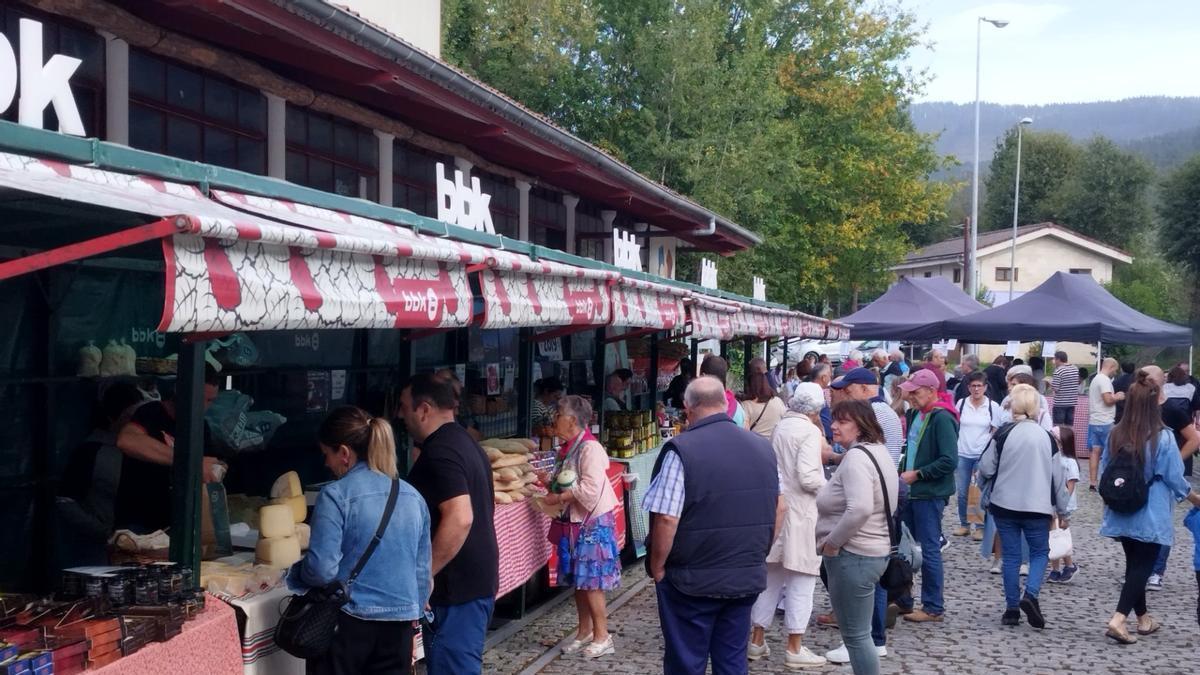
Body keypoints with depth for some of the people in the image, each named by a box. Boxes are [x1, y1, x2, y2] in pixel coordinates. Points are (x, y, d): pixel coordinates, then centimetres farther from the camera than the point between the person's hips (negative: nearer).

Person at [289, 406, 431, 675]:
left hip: (348, 621, -4)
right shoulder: (413, 497, 5)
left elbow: (322, 568, -16)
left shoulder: (336, 495, -12)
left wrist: (296, 573, 5)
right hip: (399, 622, 5)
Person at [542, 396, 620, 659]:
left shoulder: (590, 448, -18)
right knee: (578, 580, 14)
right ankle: (584, 632, 25)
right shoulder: (570, 448, 9)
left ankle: (602, 637, 7)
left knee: (591, 581, -3)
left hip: (593, 521, -9)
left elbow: (590, 490, -24)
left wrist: (558, 498, -19)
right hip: (576, 521, 9)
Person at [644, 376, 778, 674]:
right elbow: (776, 509, 14)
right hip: (748, 577, 5)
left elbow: (666, 519, -19)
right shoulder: (763, 447, 4)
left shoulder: (681, 450, -17)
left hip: (694, 580, -5)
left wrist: (657, 567, -5)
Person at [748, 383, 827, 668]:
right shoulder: (810, 431, -13)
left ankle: (757, 640, 20)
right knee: (800, 581, 2)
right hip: (799, 513, -7)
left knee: (771, 578, 15)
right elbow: (808, 478, -20)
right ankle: (795, 648, 7)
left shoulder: (780, 427, 9)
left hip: (776, 508, 7)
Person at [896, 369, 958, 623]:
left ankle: (933, 607, 10)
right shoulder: (915, 415, 11)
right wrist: (902, 470, 9)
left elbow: (949, 461, -20)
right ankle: (902, 600, 26)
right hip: (910, 492, 9)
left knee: (929, 550, -1)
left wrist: (917, 474, -16)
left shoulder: (942, 419, -15)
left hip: (930, 495, -9)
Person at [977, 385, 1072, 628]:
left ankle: (1012, 608, 11)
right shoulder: (1047, 438, -3)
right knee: (1040, 552, 15)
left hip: (1004, 505, 0)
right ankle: (1030, 594, -7)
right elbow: (1058, 476, 3)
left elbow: (986, 469, -6)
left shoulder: (1003, 434, -9)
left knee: (1011, 556, 9)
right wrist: (1062, 510, 14)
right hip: (1037, 507, 0)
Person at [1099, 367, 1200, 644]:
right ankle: (1118, 620, -10)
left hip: (1122, 514, 5)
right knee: (1142, 566, 2)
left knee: (1135, 564, 18)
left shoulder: (1115, 434, -5)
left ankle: (1143, 618, 32)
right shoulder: (1162, 438, -17)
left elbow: (1103, 473, 4)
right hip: (1150, 516, -5)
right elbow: (1175, 478, -8)